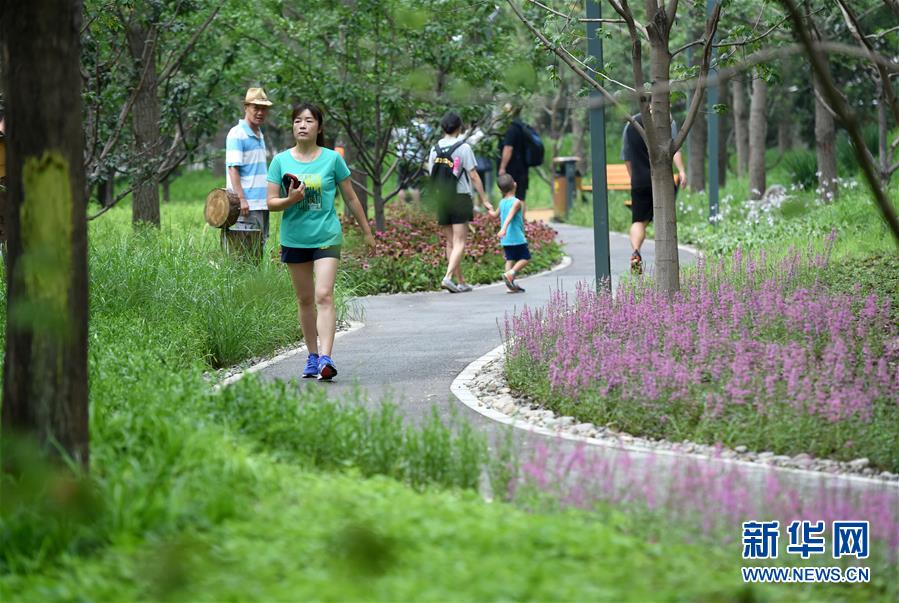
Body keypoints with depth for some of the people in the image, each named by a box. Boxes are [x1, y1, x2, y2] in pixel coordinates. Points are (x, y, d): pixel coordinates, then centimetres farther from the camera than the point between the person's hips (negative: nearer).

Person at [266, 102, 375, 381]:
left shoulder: (332, 159, 0)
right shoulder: (281, 161, 3)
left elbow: (350, 197, 8)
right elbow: (271, 202, 3)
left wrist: (366, 232, 13)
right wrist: (290, 199, -18)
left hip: (327, 236, -3)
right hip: (294, 239, 3)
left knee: (324, 296, -15)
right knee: (305, 299, 10)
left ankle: (326, 358, -24)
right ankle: (312, 357, 20)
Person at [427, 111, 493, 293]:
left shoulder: (435, 149, 7)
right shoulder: (463, 147, -7)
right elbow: (473, 176, -8)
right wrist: (484, 199, -3)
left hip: (441, 198, 5)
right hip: (461, 197, -5)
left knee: (450, 242, 11)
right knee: (459, 242, -5)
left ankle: (460, 281, 15)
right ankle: (448, 277, -21)